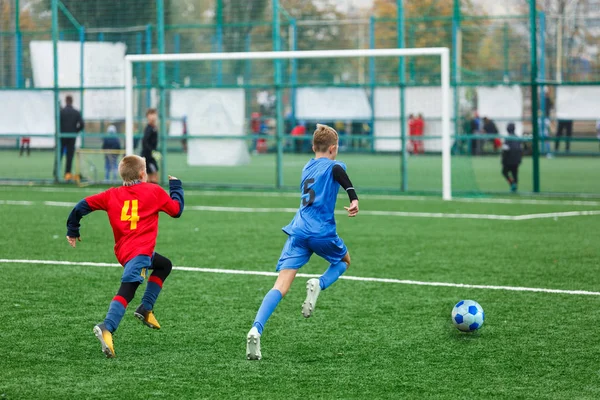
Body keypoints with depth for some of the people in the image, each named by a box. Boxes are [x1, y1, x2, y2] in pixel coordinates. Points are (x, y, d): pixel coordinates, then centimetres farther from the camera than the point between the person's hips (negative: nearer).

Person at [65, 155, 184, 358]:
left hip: (123, 250, 6)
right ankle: (107, 328, -31)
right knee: (126, 291, -12)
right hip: (140, 250, -6)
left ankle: (146, 309, 13)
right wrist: (175, 186, 30)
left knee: (164, 265, 25)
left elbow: (83, 206, 12)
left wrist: (72, 231, 22)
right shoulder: (154, 191, 7)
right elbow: (176, 210, 16)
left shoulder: (112, 195, 16)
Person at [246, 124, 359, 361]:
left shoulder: (307, 168, 22)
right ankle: (318, 285, -4)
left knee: (281, 286, -6)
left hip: (298, 232, 4)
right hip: (322, 232, -4)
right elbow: (343, 178, -21)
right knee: (343, 261, 28)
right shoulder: (333, 166, 2)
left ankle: (256, 330, -27)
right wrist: (354, 200, -34)